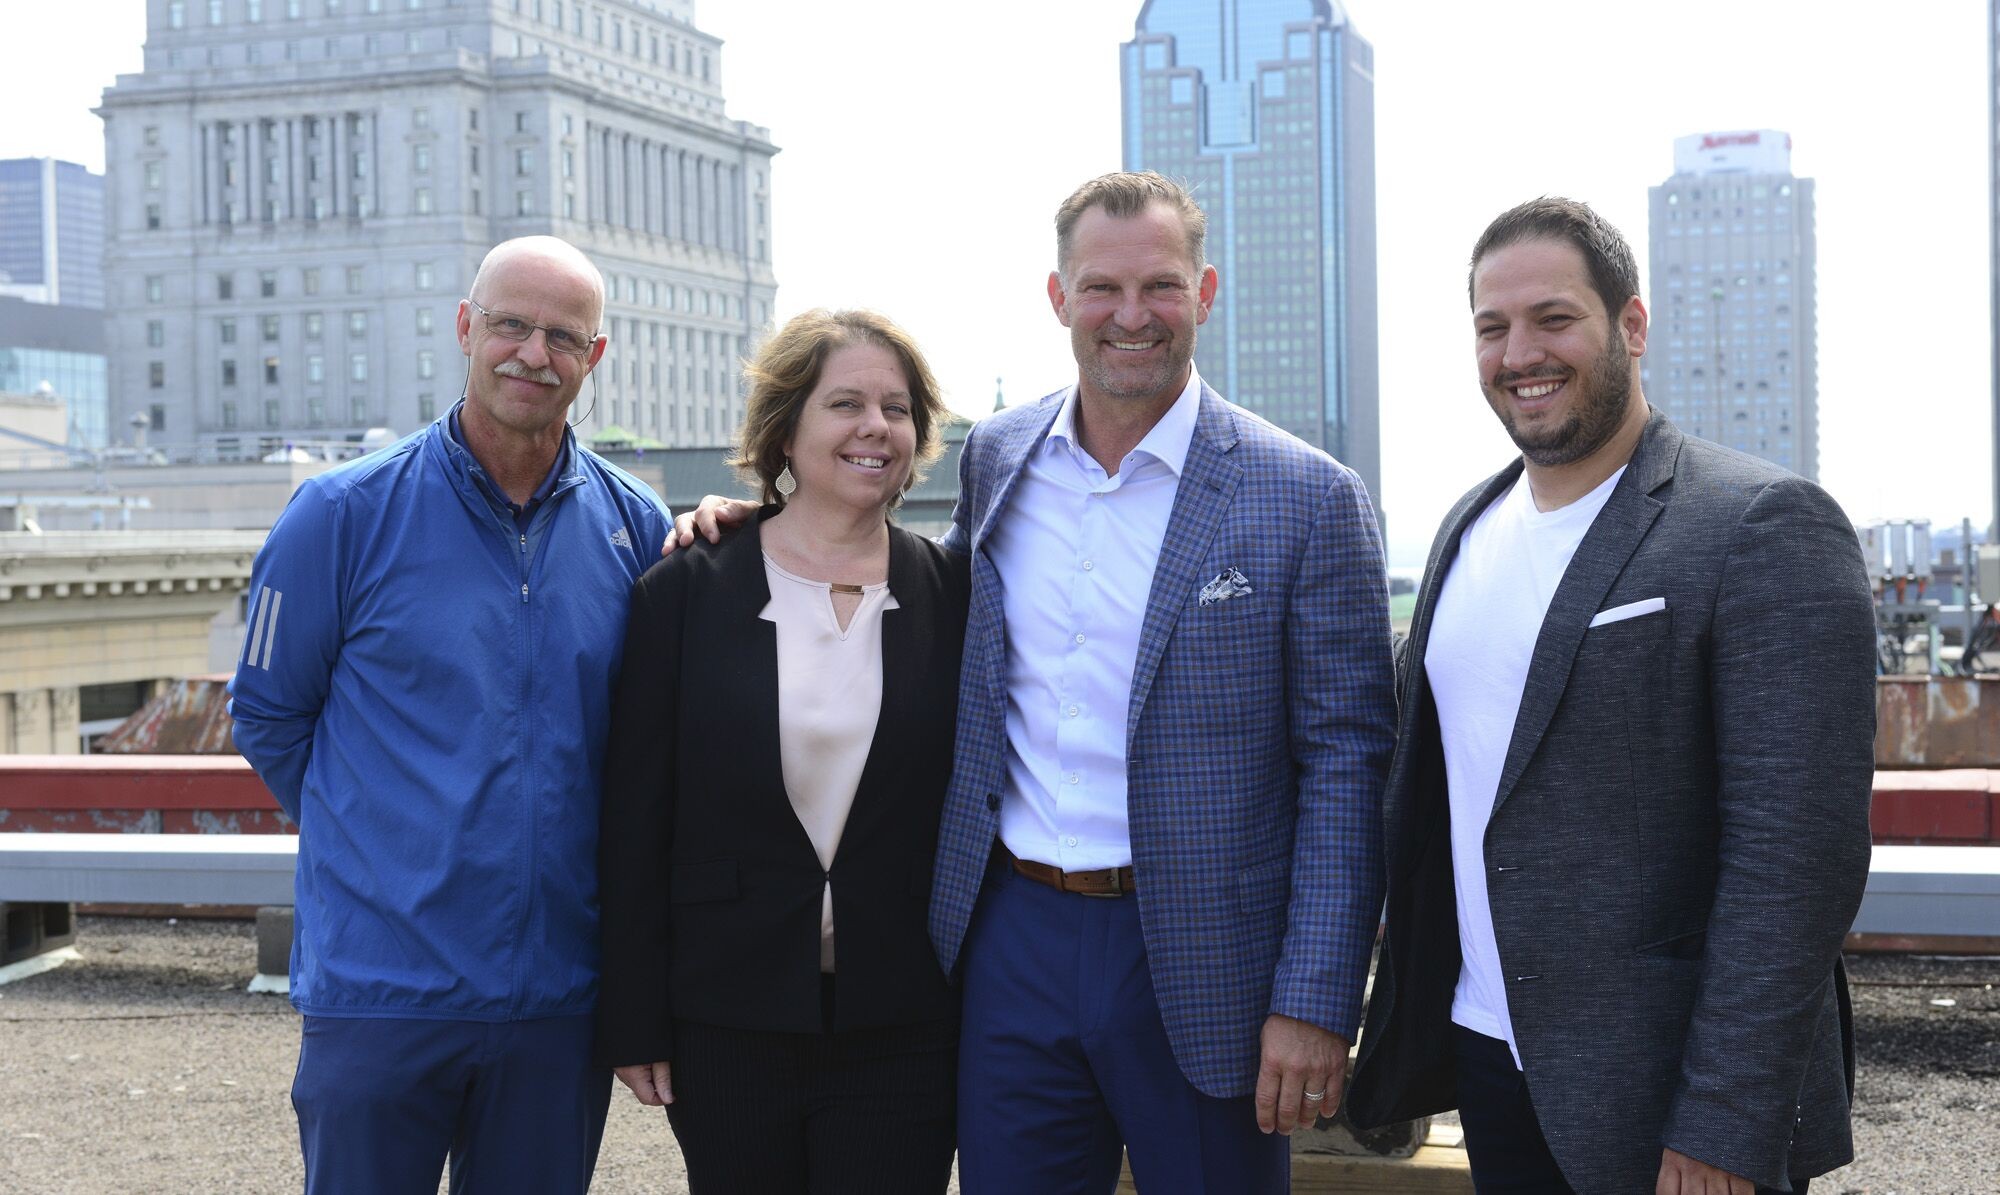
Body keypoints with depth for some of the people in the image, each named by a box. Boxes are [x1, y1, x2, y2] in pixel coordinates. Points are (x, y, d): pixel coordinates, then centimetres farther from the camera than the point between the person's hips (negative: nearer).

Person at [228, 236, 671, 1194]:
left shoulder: (634, 528, 2)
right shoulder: (346, 512, -4)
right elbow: (267, 717, 4)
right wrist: (380, 839, 6)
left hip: (561, 993, 2)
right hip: (377, 988, -2)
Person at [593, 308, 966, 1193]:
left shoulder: (952, 593, 2)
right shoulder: (684, 594, -1)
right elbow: (635, 815, 0)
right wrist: (633, 1019, -2)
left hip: (902, 1035, 1)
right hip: (727, 1028, 0)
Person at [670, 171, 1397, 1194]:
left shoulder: (1307, 499, -7)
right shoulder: (995, 458, 5)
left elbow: (1344, 761, -7)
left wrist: (1315, 1001, -12)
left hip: (1197, 957, -3)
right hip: (1012, 940, 4)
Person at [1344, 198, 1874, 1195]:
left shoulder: (1765, 527, -14)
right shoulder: (1471, 526, 9)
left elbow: (1798, 853, -18)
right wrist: (1405, 1017, 10)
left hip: (1663, 1099, -6)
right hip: (1487, 1056, 7)